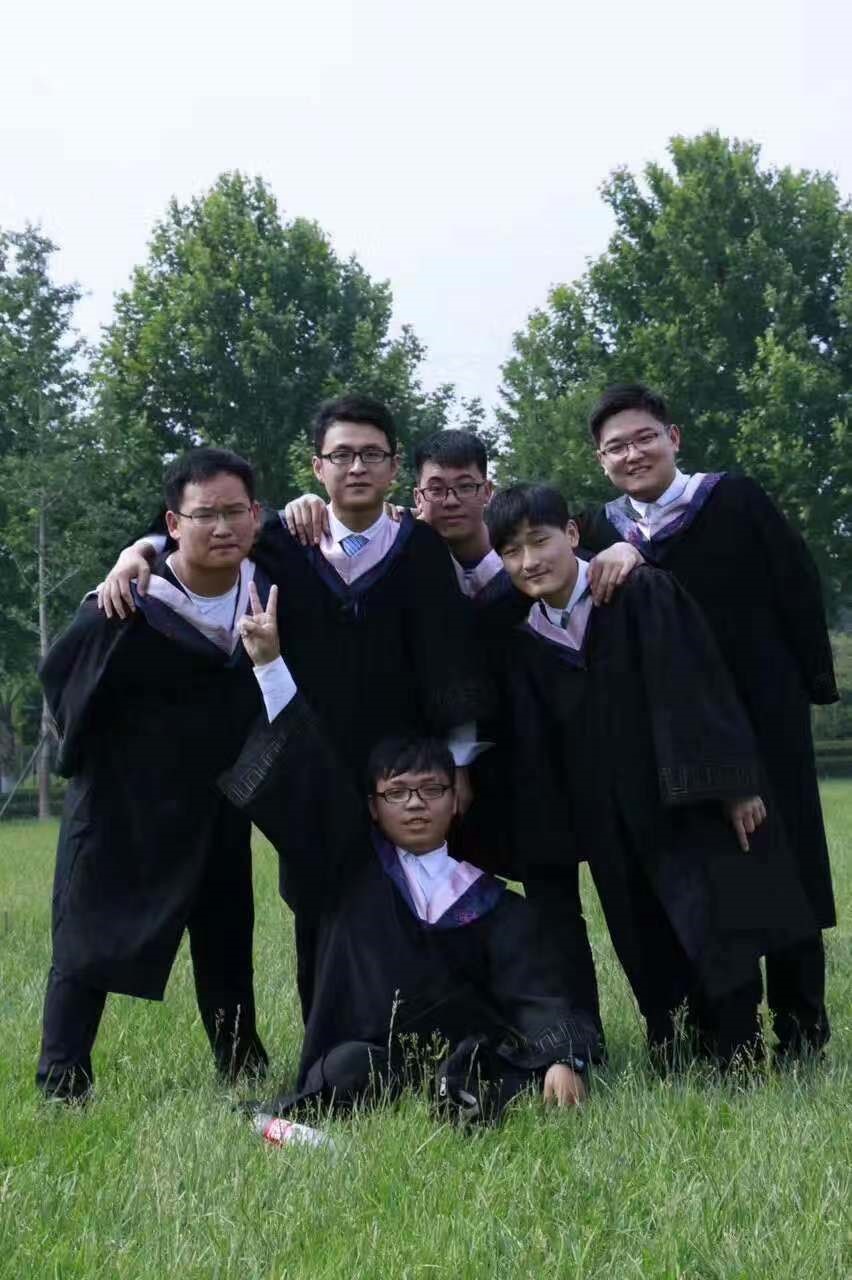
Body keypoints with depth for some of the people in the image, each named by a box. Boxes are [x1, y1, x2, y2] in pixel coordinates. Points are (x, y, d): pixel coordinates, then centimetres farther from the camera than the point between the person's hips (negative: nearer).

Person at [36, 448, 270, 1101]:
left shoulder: (269, 585, -10)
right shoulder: (129, 608, -24)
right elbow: (62, 676, -8)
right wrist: (92, 752, -1)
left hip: (218, 805, 5)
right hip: (123, 804, -5)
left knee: (226, 938, 15)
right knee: (91, 937, -1)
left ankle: (242, 1064, 29)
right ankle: (62, 1082, 6)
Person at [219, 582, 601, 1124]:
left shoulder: (489, 900, 10)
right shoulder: (349, 866, 11)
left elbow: (534, 986, -1)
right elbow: (308, 781, 2)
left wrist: (562, 1057, -22)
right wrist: (269, 662, -5)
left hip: (464, 1053, 1)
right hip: (367, 1060, 0)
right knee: (348, 1065, -32)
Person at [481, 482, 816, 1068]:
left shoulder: (645, 593, -10)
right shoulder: (515, 638, 3)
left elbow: (704, 686, -12)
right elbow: (530, 755, 8)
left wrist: (733, 783, -14)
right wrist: (547, 842, 3)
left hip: (690, 805, -4)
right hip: (613, 826, 4)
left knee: (719, 941, -4)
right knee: (651, 963, 7)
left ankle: (740, 1063, 8)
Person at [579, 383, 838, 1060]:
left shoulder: (736, 501, -3)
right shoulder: (599, 533, 5)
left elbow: (798, 589, -2)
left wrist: (814, 684, -5)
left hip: (763, 720, -2)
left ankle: (801, 1024, 15)